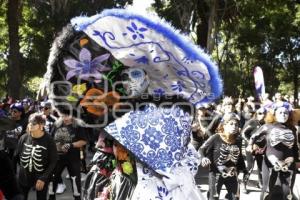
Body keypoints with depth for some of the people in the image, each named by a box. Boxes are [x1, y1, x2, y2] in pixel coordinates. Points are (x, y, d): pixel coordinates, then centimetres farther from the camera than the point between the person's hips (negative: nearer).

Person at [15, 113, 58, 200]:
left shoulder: (49, 140, -17)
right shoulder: (24, 138, -8)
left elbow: (53, 162, -14)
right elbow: (17, 155, 7)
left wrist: (43, 178, -18)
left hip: (41, 178, -3)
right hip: (24, 176, 3)